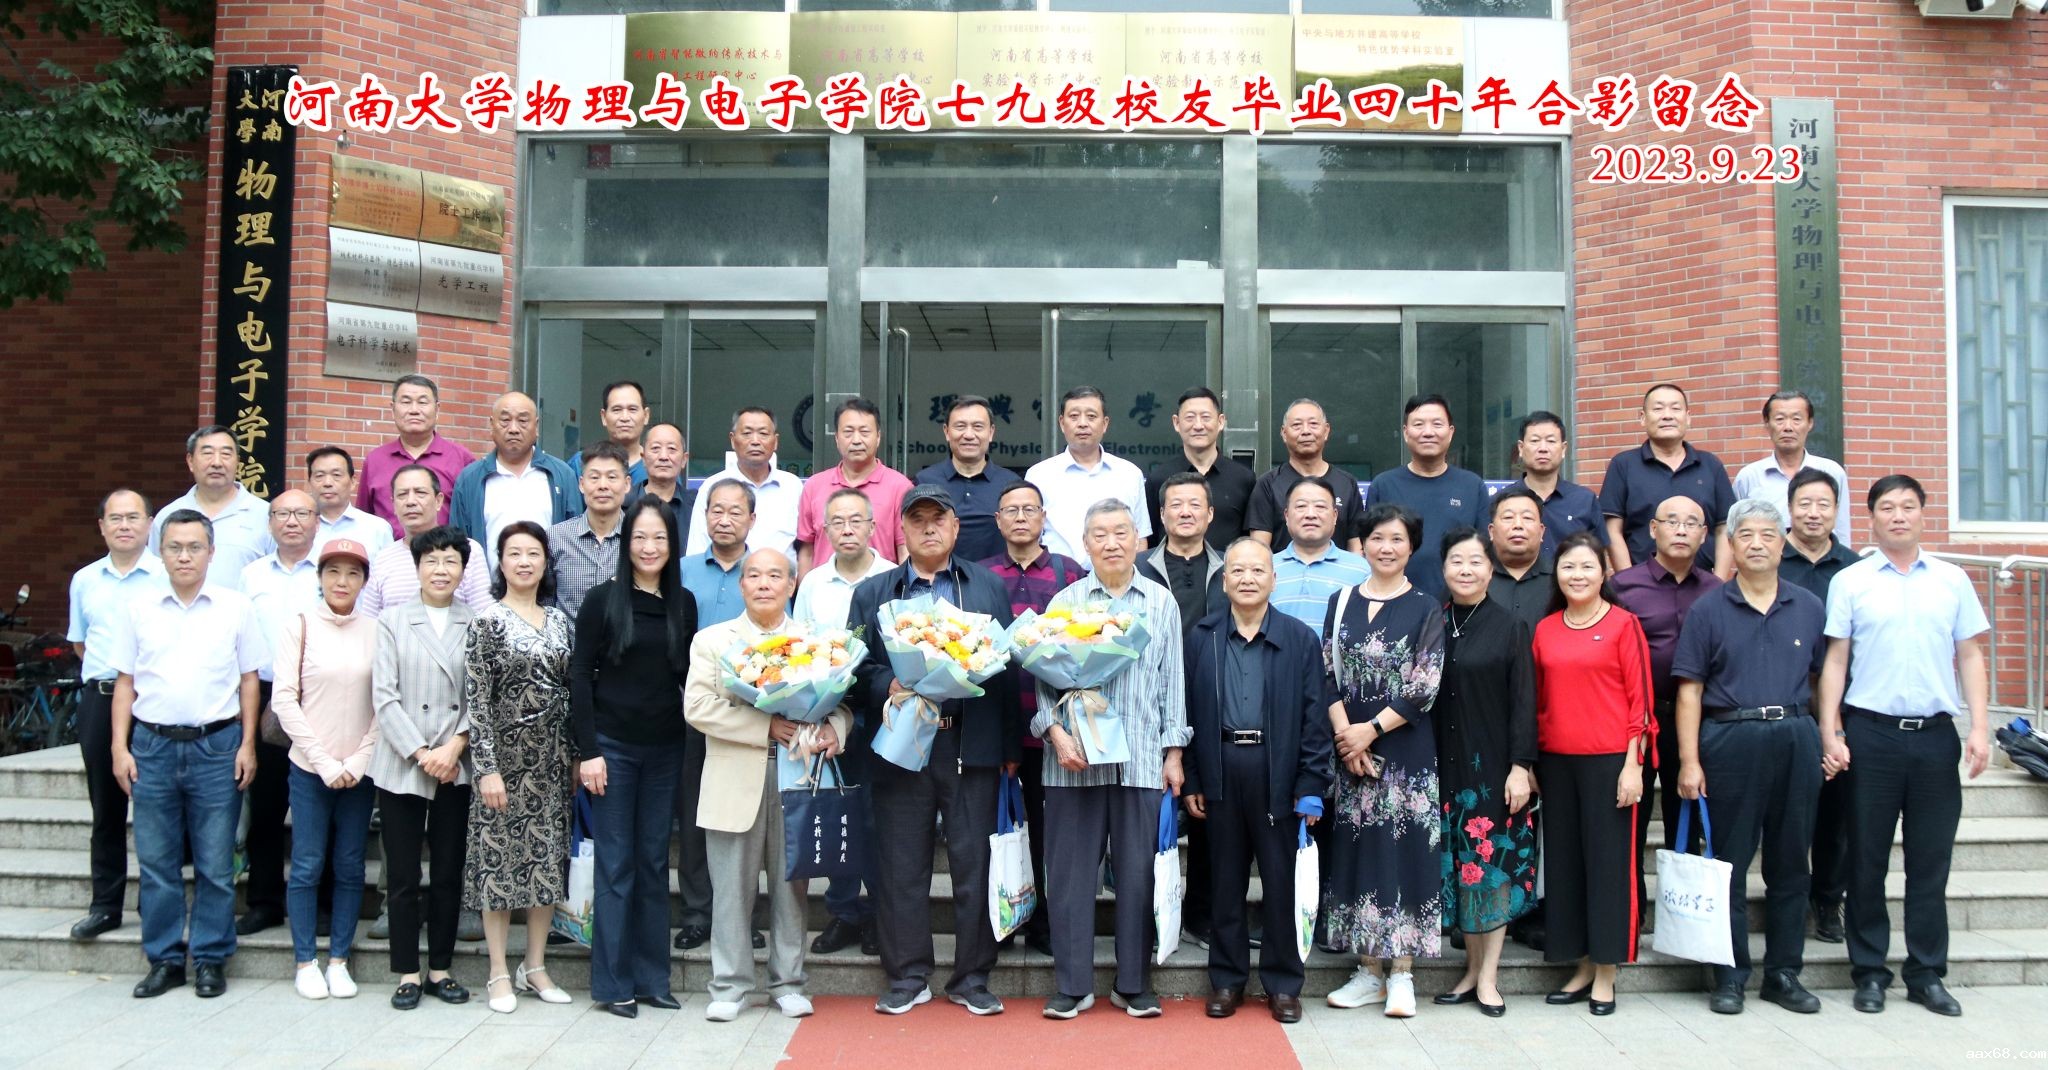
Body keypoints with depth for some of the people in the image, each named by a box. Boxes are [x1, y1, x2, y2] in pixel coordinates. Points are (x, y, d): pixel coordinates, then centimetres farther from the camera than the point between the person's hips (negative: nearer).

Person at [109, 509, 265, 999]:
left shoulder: (236, 608, 3)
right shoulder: (139, 609, 7)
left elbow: (249, 680, 5)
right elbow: (125, 682, 9)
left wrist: (247, 745, -1)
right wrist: (120, 747, 2)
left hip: (216, 745, -2)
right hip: (152, 744, 2)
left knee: (215, 864, 3)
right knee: (156, 862, 7)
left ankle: (211, 961, 14)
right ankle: (164, 959, 19)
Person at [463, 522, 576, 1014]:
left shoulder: (559, 620, 8)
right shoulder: (487, 622, -7)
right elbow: (476, 701, -10)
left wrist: (575, 753, 9)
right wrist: (487, 768, -15)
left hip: (550, 759, 5)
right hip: (505, 756, -5)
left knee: (548, 858, 9)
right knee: (500, 858, 2)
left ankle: (535, 967, 21)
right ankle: (499, 974, 13)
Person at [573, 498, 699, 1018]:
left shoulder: (683, 603, 5)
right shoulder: (604, 599, -5)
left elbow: (688, 676, 10)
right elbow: (579, 675, -6)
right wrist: (588, 750, -11)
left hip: (666, 748, 3)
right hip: (613, 746, -3)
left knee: (654, 862, 9)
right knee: (616, 863, 2)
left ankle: (651, 977, 18)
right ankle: (613, 982, 11)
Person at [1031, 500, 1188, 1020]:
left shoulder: (1162, 602, 8)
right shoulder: (1065, 601, 6)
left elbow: (1173, 680, 9)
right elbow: (1044, 675, 4)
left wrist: (1174, 752, 5)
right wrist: (1056, 732, -10)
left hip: (1142, 759, 1)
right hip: (1073, 757, 0)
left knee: (1138, 871, 5)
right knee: (1070, 871, 4)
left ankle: (1133, 983, 19)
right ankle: (1072, 984, 15)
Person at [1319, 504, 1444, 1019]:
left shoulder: (1426, 609, 0)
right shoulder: (1341, 603, 8)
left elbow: (1424, 688, -6)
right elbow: (1327, 676, 3)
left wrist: (1370, 730, -12)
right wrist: (1345, 734, -10)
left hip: (1406, 751, -2)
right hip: (1349, 748, 3)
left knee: (1404, 850, -1)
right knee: (1357, 850, 5)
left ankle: (1401, 975, 8)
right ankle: (1369, 971, 15)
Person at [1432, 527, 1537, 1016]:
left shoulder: (1511, 626, -2)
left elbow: (1523, 701, -4)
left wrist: (1521, 765, -11)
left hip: (1494, 764, -3)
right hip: (1445, 764, 3)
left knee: (1495, 863, 0)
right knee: (1458, 863, 7)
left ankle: (1488, 977, 9)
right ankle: (1472, 967, 18)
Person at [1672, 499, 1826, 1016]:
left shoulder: (1810, 608, 10)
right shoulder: (1708, 611, 2)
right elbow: (1690, 690, -1)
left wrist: (1830, 739, 4)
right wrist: (1689, 761, -7)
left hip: (1796, 737, 2)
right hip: (1730, 739, -2)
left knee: (1790, 862, 9)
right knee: (1730, 863, 3)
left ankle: (1785, 973, 20)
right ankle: (1730, 976, 12)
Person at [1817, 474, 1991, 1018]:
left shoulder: (1952, 580, 9)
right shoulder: (1850, 582, 3)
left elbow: (1970, 655, 9)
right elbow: (1835, 660, 1)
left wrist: (1980, 727, 0)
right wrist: (1830, 733, -5)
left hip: (1936, 733, 2)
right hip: (1871, 732, -2)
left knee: (1931, 861, 7)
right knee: (1867, 859, 4)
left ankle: (1927, 973, 17)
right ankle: (1870, 972, 14)